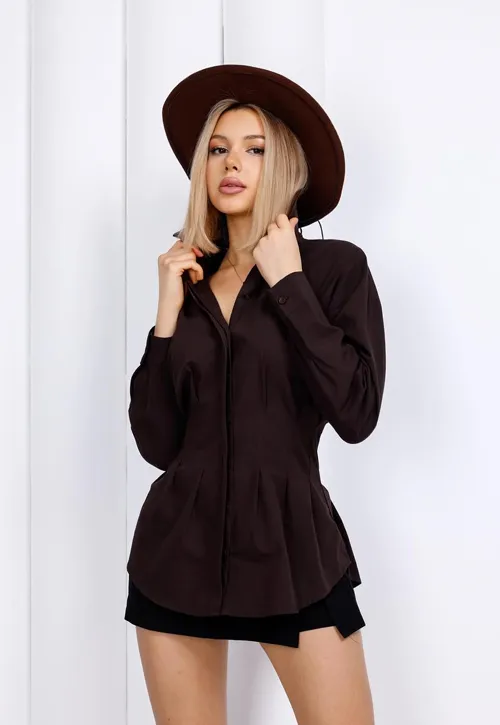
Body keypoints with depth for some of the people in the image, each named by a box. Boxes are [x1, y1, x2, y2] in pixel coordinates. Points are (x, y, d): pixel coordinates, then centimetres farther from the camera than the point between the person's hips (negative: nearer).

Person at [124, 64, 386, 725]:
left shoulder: (335, 266, -3)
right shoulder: (189, 279, 7)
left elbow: (356, 414, -17)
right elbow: (158, 444, 0)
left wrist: (288, 284, -13)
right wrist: (168, 314, -7)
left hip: (293, 545, -3)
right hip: (181, 546, 4)